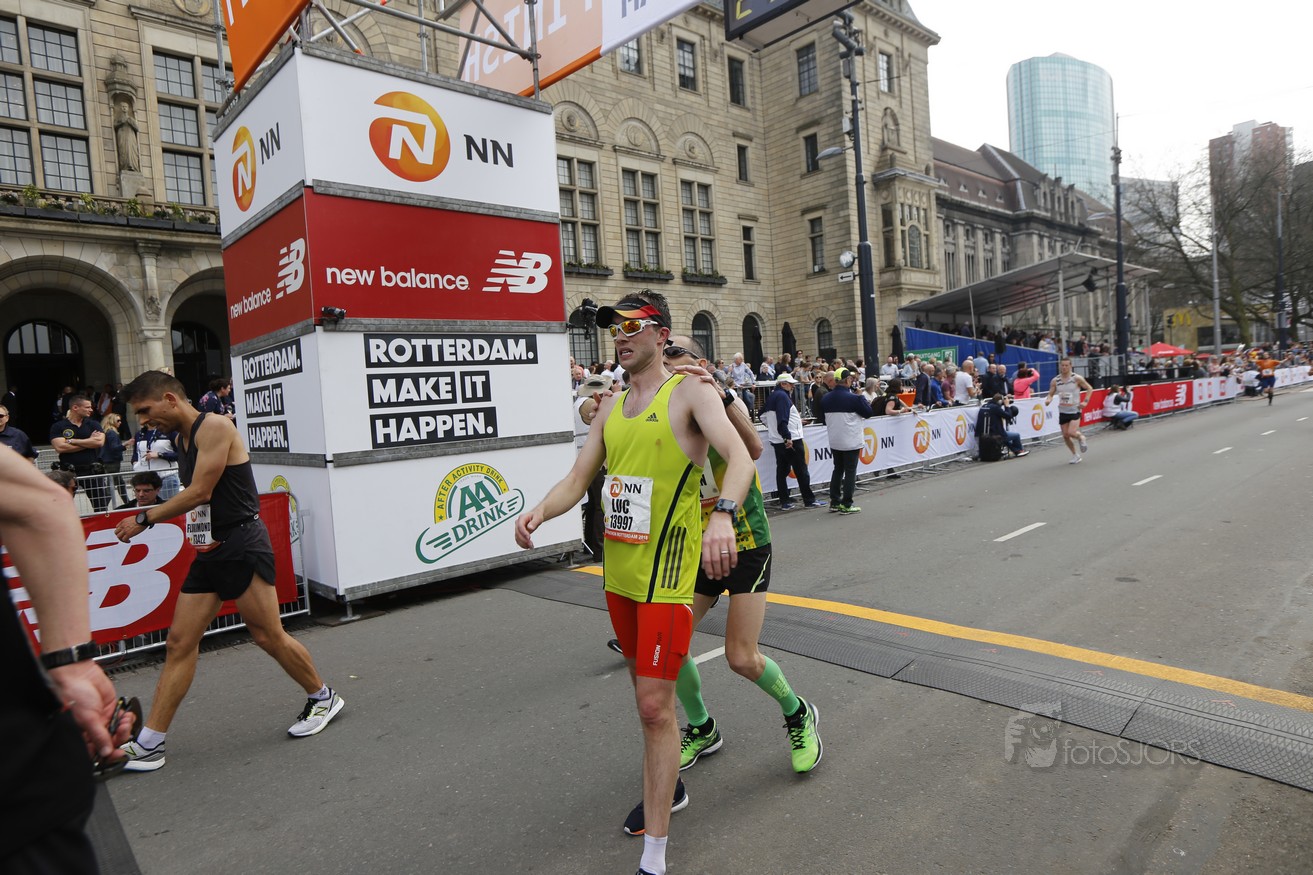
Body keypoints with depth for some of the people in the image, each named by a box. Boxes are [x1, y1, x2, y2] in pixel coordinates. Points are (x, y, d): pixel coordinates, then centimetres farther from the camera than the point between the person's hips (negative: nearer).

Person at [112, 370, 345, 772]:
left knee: (268, 636, -1)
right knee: (179, 643, 7)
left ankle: (323, 698, 18)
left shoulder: (215, 427, -12)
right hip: (209, 553, 9)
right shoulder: (186, 441, 16)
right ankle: (148, 743, 14)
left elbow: (200, 492, -15)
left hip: (242, 546, -9)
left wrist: (144, 519, -6)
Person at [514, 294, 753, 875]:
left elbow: (739, 457, -25)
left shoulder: (690, 392, -10)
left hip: (666, 574, -7)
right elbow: (577, 480, 9)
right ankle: (667, 788, 47)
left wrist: (722, 515, -45)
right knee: (646, 691, 23)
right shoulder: (612, 407, 11)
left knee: (655, 705, -5)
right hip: (618, 571, 7)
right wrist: (539, 510, -12)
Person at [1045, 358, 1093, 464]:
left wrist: (1085, 401, -10)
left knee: (1071, 433, -19)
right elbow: (1050, 394, 8)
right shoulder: (1055, 381, 0)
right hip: (1063, 412, 4)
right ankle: (1075, 455, 24)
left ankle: (1081, 438, 18)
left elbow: (1090, 388, 2)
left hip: (1075, 410, -4)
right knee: (1065, 436, 5)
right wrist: (1048, 399, -15)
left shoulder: (1077, 378, -8)